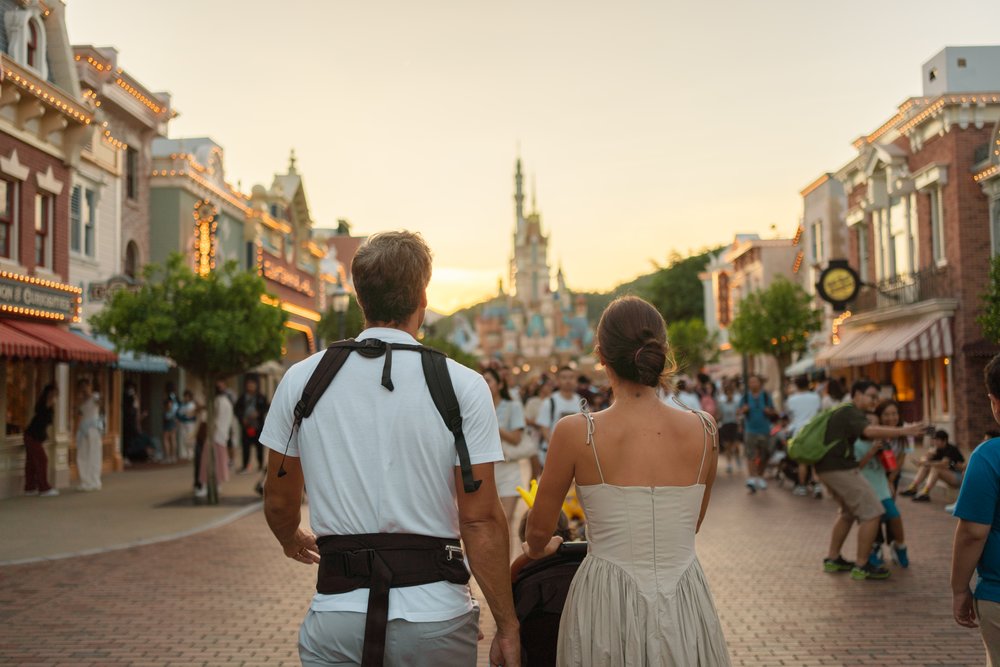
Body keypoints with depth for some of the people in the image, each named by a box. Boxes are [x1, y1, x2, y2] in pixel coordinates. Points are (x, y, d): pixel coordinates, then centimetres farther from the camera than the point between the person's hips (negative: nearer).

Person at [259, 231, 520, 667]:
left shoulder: (301, 380, -1)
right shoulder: (463, 386, -9)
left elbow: (279, 502, 9)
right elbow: (480, 520, -10)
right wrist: (507, 626, -1)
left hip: (337, 614, 1)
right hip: (434, 618, 0)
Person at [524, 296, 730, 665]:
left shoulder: (576, 432, -13)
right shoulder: (704, 429, -5)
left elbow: (539, 531, 1)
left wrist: (536, 548, 25)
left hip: (608, 610, -2)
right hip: (685, 612, 2)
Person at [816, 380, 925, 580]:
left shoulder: (846, 412, 19)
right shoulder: (851, 413, -14)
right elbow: (870, 431, -32)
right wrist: (904, 431, -35)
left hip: (827, 468, 11)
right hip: (840, 469, -11)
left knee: (849, 512, 25)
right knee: (872, 513, -6)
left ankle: (832, 559, 27)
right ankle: (861, 567, -2)